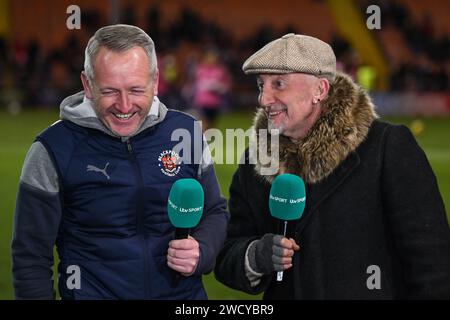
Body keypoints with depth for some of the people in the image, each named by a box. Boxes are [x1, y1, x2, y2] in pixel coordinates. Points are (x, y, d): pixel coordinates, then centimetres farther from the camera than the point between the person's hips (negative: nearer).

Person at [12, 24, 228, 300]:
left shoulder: (186, 132, -5)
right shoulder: (53, 149, -13)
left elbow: (215, 212, 7)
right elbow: (31, 256, -8)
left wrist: (201, 253, -12)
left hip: (185, 295, 3)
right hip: (92, 292, -2)